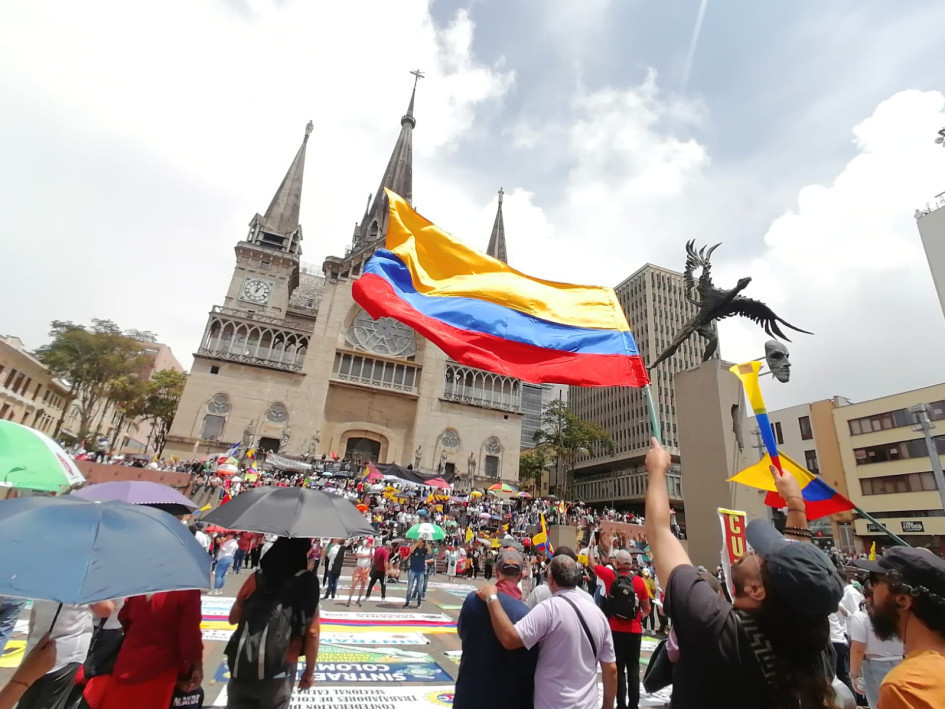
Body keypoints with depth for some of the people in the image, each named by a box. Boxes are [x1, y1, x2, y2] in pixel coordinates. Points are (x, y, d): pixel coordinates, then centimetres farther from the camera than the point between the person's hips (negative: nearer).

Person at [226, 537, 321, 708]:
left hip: (243, 666, 1)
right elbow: (312, 635, -8)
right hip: (279, 672, -1)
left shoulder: (257, 578, -5)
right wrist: (309, 672, 5)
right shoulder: (307, 587, -10)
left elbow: (233, 618, 7)